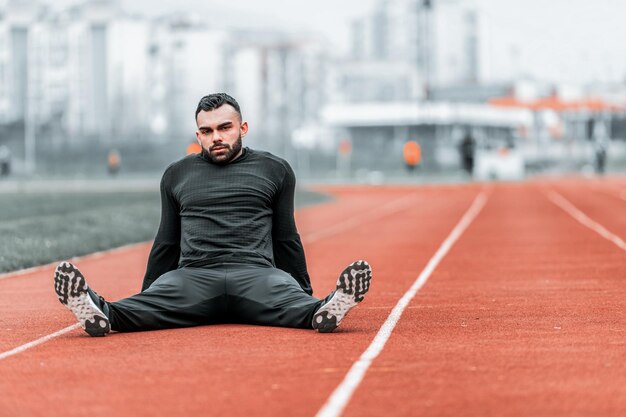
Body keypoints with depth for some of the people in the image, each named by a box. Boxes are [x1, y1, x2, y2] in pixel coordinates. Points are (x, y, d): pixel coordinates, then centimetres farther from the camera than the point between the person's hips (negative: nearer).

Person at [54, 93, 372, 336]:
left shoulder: (274, 170, 17)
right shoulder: (177, 175, 21)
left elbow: (286, 240, 20)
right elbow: (167, 243, 25)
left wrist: (308, 300, 17)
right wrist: (145, 297, 21)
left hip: (256, 275, 0)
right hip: (193, 276, 0)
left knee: (288, 298, -35)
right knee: (158, 298, -33)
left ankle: (323, 311, -66)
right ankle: (103, 314, -61)